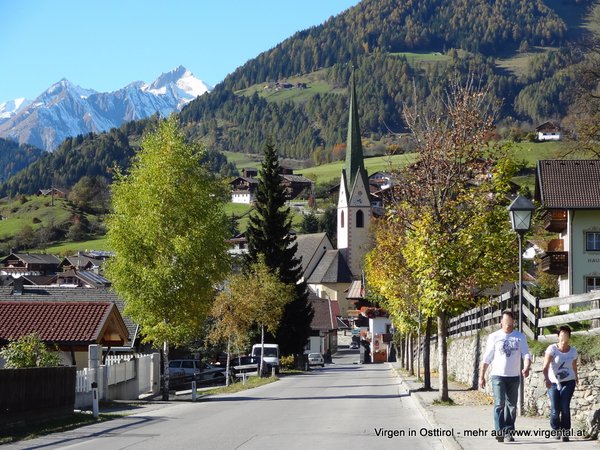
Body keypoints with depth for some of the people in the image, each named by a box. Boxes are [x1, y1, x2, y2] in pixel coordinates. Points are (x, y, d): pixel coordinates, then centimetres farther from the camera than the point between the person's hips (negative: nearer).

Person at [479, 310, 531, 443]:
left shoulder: (520, 337, 4)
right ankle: (499, 431, -17)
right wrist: (481, 376, 0)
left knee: (511, 405, 7)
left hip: (514, 376, 2)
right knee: (499, 404, -12)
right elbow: (487, 358, 3)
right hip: (498, 375, -2)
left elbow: (526, 355, -4)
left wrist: (526, 368, -24)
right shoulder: (494, 337, 1)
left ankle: (509, 432, 15)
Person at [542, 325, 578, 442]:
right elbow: (546, 366, -20)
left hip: (568, 382, 1)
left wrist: (576, 378, 30)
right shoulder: (552, 348, -10)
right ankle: (556, 429, 24)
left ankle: (565, 433, -4)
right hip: (553, 383, -1)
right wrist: (546, 379, -34)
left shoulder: (573, 351, 1)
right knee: (555, 410, -4)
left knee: (565, 407, -14)